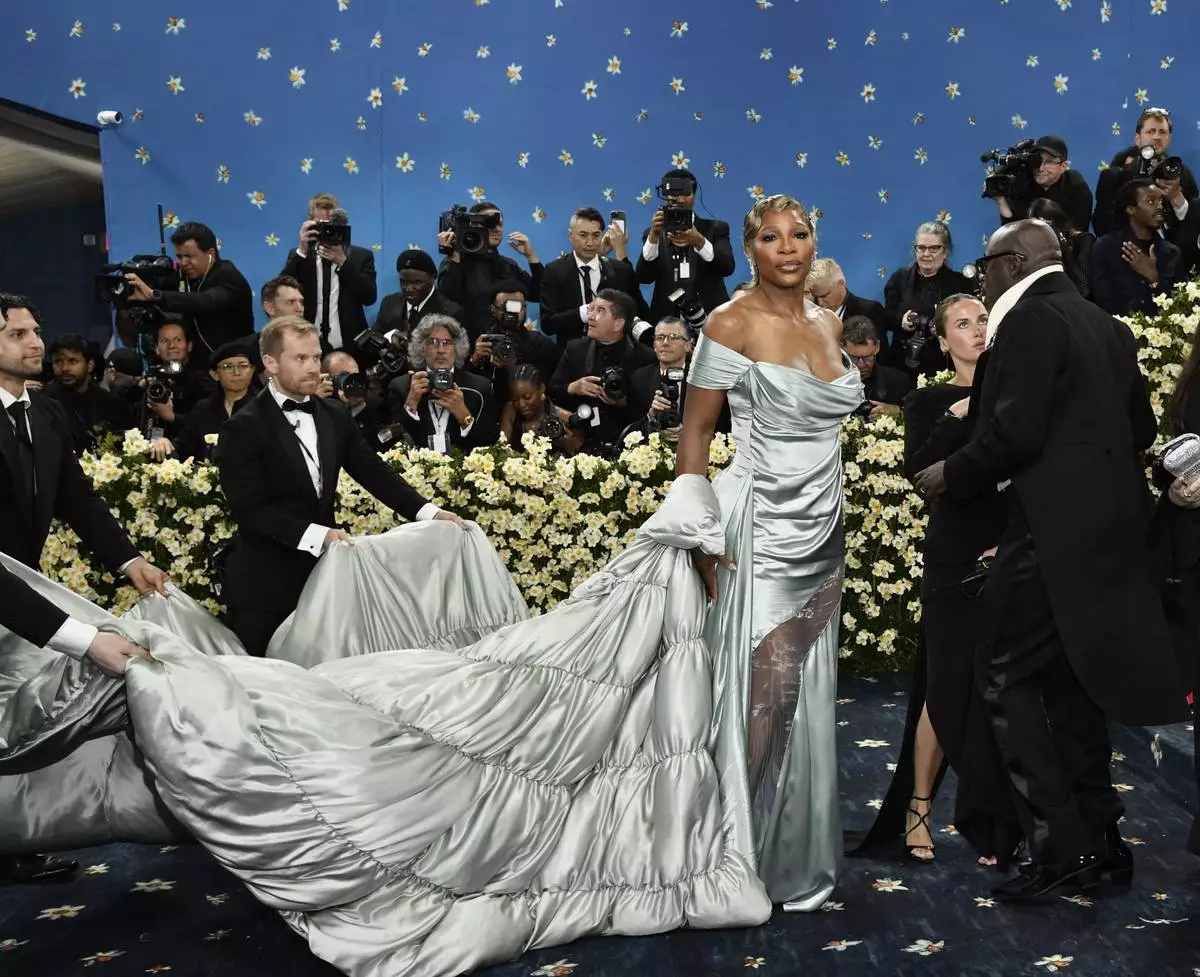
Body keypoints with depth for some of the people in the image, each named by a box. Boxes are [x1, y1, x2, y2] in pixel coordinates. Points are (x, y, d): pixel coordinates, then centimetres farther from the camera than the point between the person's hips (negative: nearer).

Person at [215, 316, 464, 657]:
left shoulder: (335, 416, 8)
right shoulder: (244, 429, -11)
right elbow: (251, 510, -18)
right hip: (265, 584, -5)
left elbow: (373, 472, 5)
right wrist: (315, 535, -27)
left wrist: (428, 512, -8)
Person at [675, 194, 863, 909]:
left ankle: (800, 855, 21)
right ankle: (748, 856, 9)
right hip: (761, 526, -6)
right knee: (765, 689, -7)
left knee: (809, 694, 8)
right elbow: (695, 431, -7)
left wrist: (830, 518, 18)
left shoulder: (830, 323, 11)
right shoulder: (732, 326, -8)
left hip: (823, 527, 6)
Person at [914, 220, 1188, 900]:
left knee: (1009, 678, -3)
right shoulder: (1106, 325, 16)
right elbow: (1140, 427, 18)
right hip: (1109, 524, 9)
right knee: (1070, 679, 15)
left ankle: (1063, 845, -3)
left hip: (1053, 526, -9)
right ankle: (1100, 837, 21)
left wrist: (951, 476, -5)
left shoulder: (1030, 321, -11)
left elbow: (1013, 433, -19)